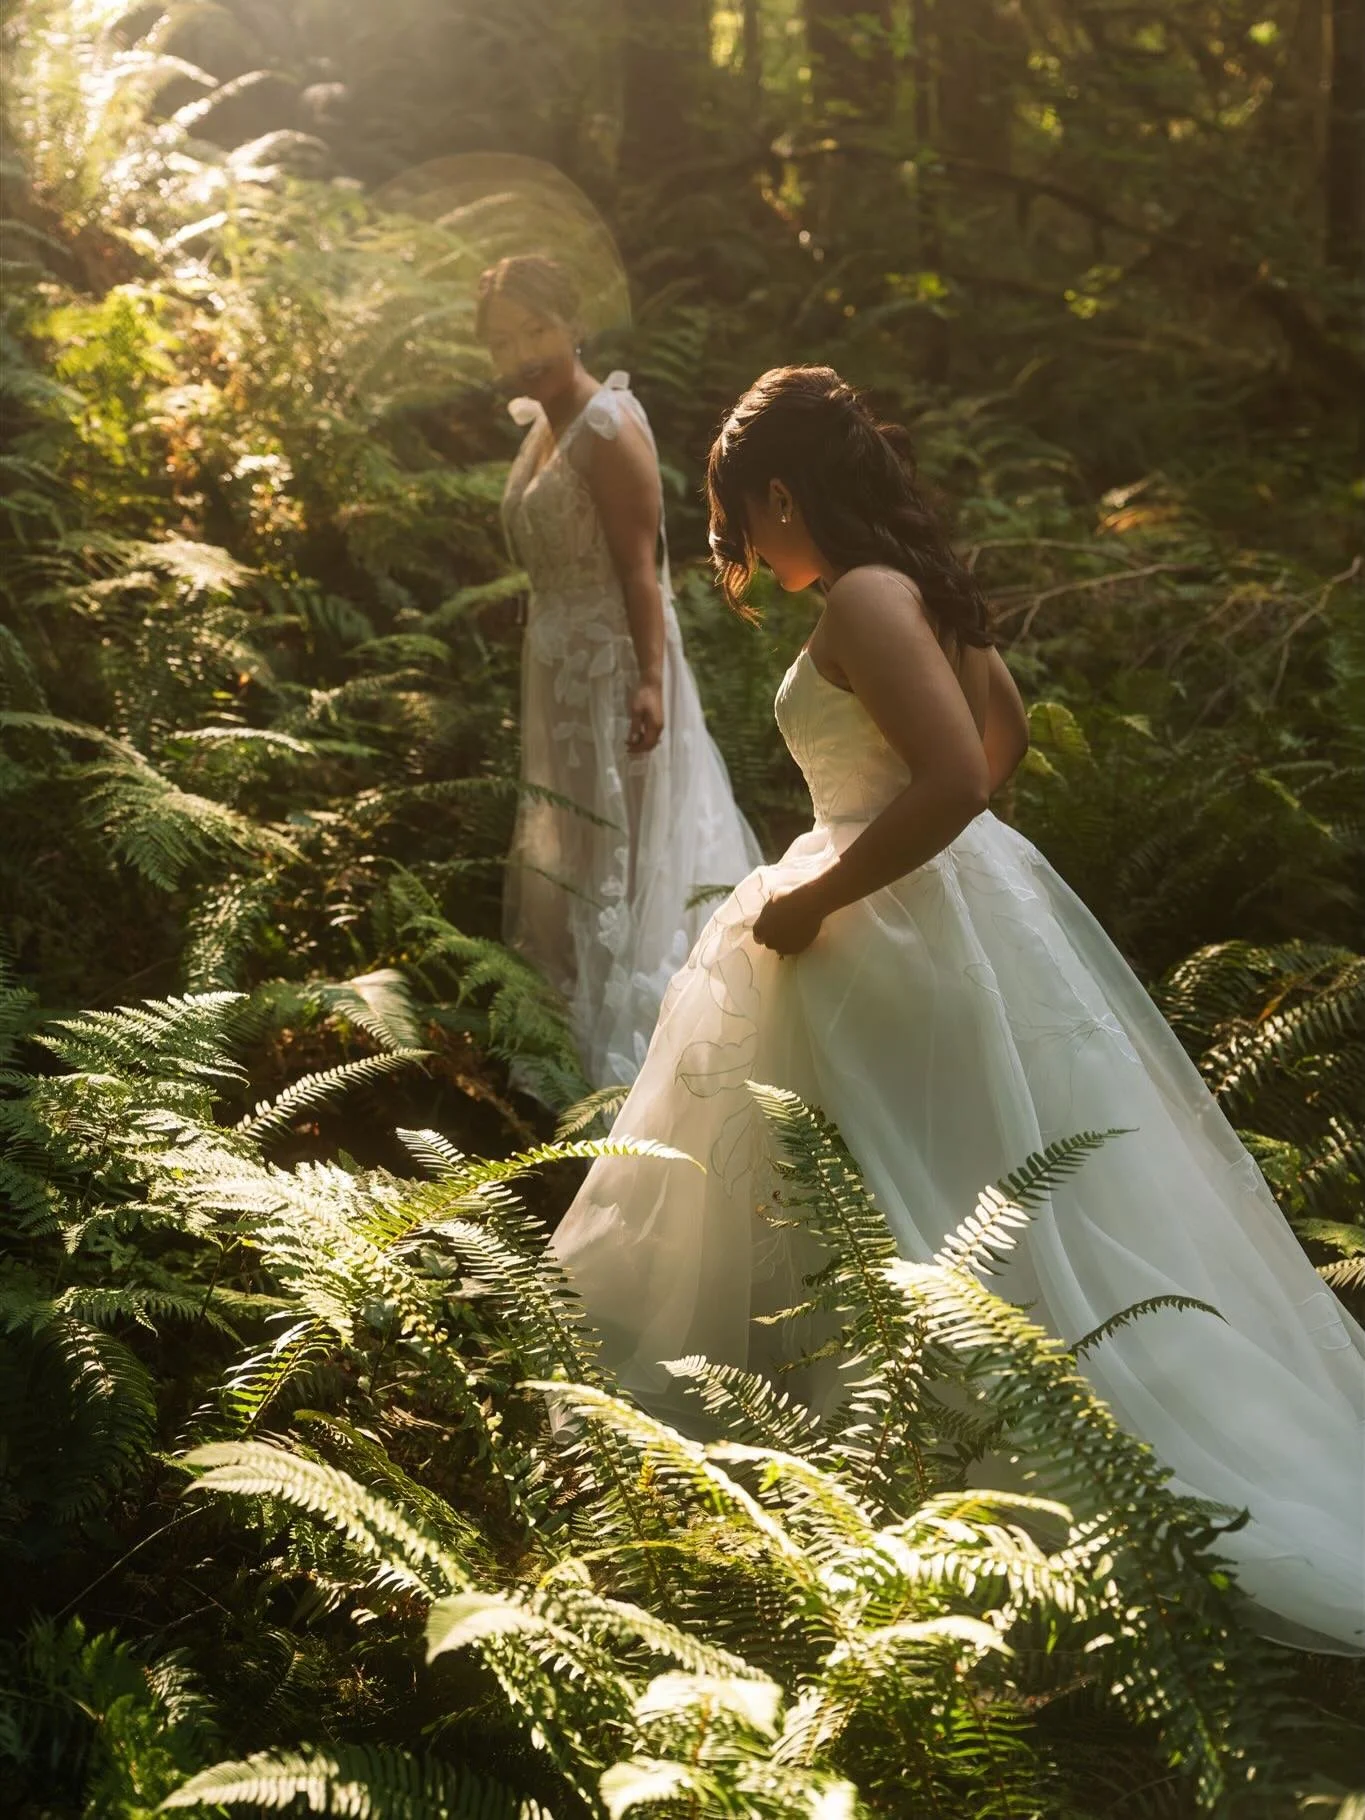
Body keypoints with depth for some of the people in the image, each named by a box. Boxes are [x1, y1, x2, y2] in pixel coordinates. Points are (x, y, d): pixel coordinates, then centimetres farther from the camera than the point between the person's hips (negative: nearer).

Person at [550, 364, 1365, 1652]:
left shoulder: (863, 602, -20)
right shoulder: (916, 583, 9)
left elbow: (954, 778, -31)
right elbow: (1005, 730, 22)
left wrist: (811, 902, -21)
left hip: (909, 929, -10)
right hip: (929, 903, 10)